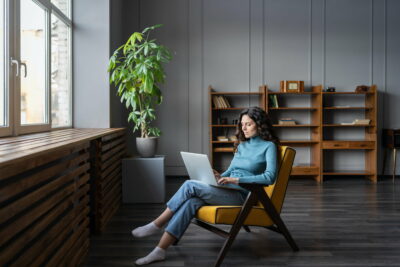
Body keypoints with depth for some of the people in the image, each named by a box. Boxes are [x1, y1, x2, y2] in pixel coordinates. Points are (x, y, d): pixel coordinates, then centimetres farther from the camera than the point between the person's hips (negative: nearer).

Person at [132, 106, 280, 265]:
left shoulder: (268, 146, -3)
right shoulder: (241, 145, 20)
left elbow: (270, 177, -17)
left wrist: (237, 180, -22)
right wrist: (219, 177, 0)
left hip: (243, 194, -6)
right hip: (227, 190, 6)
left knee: (190, 186, -22)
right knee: (191, 202, -25)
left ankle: (157, 225, -9)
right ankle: (159, 251, -25)